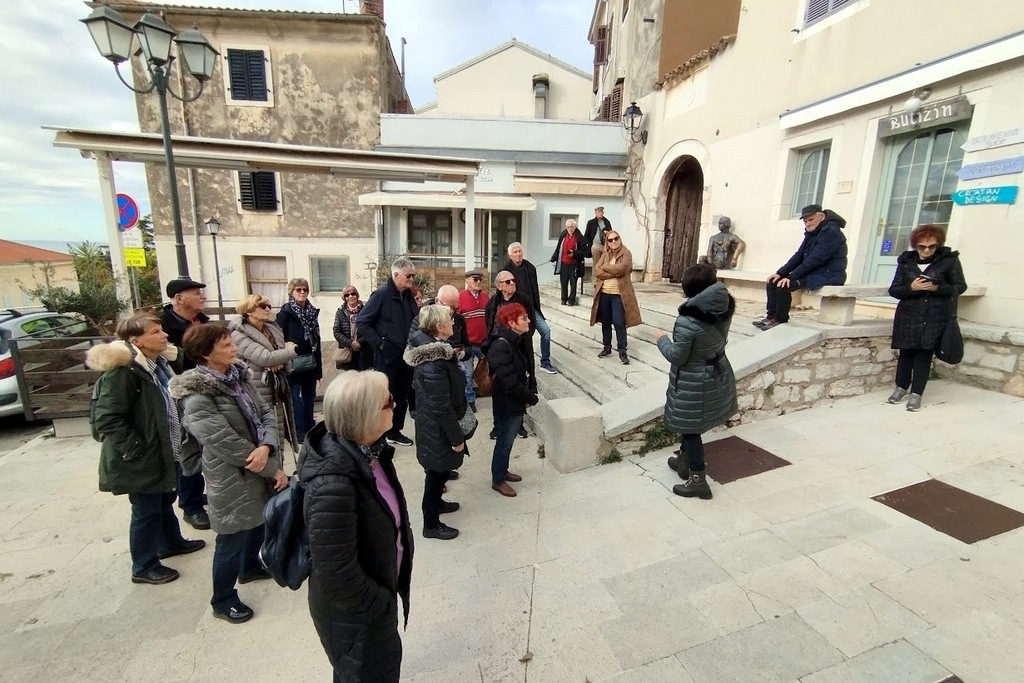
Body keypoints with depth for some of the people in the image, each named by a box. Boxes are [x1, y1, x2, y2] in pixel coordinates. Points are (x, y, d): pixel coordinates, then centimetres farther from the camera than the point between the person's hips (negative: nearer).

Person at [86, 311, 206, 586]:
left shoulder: (158, 363, 6)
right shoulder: (123, 372, -24)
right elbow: (106, 418, -26)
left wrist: (173, 444, 15)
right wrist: (135, 449, -22)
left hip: (162, 451, 9)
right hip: (142, 458, -9)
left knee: (165, 500, 24)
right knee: (146, 510, 6)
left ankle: (171, 542, 44)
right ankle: (144, 567, 24)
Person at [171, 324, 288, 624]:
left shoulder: (238, 376, 0)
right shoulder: (197, 399, -23)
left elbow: (266, 412, -2)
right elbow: (228, 445, -24)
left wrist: (267, 448, -22)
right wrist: (273, 470, -18)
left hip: (260, 469, 8)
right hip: (233, 479, -8)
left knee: (259, 522, 27)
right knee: (233, 540, 11)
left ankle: (250, 567, 54)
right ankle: (223, 600, 35)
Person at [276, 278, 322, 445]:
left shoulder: (312, 311, 8)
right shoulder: (286, 311, -8)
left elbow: (317, 339, 9)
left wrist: (319, 365, 9)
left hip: (311, 362, 6)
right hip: (293, 363, -5)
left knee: (309, 396, 14)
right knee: (296, 398, 0)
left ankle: (310, 428, 26)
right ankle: (299, 432, 11)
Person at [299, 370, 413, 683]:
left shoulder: (366, 450, -13)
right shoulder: (334, 487, -40)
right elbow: (337, 576, -30)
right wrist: (381, 603, -16)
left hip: (379, 590, 7)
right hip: (354, 613, -7)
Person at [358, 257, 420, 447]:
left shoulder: (408, 296, 8)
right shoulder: (382, 294, -13)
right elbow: (362, 321, -13)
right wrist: (379, 343, -14)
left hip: (406, 354, 7)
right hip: (388, 355, -7)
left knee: (402, 396, 14)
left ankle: (395, 432, 29)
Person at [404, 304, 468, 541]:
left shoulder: (431, 347, -2)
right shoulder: (435, 363, -33)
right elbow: (442, 407, -27)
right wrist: (456, 437, -19)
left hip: (432, 422, 9)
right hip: (437, 427, -9)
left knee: (440, 469, 28)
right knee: (437, 472, 9)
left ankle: (435, 502, 52)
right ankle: (431, 524, 30)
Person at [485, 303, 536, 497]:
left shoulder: (518, 341, 4)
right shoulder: (500, 346, -26)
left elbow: (527, 369, 10)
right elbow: (510, 382, -28)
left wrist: (532, 391, -4)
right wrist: (531, 398, -17)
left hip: (517, 401, 9)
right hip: (507, 404, -9)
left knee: (509, 439, 23)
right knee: (504, 442, 8)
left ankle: (503, 470, 42)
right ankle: (497, 480, 26)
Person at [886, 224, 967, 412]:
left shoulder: (949, 259, 0)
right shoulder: (906, 261, 2)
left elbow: (960, 286, 1)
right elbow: (893, 290, 1)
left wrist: (937, 288, -17)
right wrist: (911, 287, -18)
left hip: (936, 317, -1)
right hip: (908, 316, 1)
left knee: (924, 354, -1)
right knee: (906, 352, 8)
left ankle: (916, 394, 6)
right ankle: (901, 387, 24)